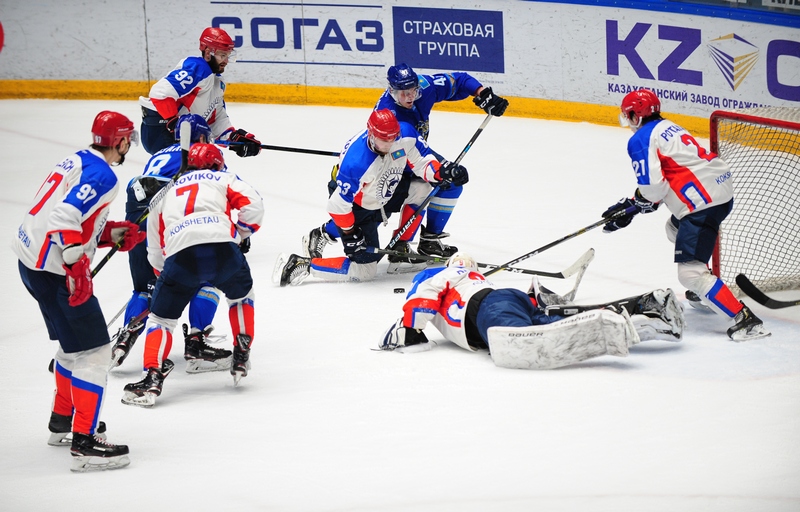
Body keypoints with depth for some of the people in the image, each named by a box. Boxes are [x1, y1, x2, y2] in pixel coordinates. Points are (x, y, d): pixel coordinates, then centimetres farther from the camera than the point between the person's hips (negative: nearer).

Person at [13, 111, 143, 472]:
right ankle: (84, 443, -12)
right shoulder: (102, 175, -16)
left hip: (32, 260, 10)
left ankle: (63, 421, 39)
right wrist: (77, 266, -29)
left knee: (75, 342, 26)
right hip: (52, 270, -10)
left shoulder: (79, 162, 14)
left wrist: (114, 234, 14)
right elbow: (66, 216, -29)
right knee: (93, 351, -8)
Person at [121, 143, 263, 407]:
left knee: (161, 316, 14)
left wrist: (165, 273, 50)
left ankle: (152, 379, -4)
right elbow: (253, 205, 8)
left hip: (179, 256, 0)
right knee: (241, 293, 31)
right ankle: (241, 358, 28)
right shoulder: (224, 178, 27)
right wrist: (239, 234, 25)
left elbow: (155, 253, 34)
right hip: (222, 250, 0)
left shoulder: (165, 192, 33)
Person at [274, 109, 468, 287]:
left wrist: (441, 172, -27)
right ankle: (303, 264, -1)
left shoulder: (405, 135, -22)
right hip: (356, 208, -7)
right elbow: (339, 204, -29)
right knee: (365, 269, -8)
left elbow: (421, 160, -7)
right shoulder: (356, 164, -39)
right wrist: (350, 236, -19)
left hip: (384, 195, 7)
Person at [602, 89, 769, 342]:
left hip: (704, 203, -10)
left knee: (690, 272, -12)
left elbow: (652, 186, -17)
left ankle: (745, 319, -22)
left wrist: (631, 205, 4)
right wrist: (631, 205, 21)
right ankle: (703, 289, 44)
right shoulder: (666, 128, 22)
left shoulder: (641, 140, -7)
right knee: (676, 229, 37)